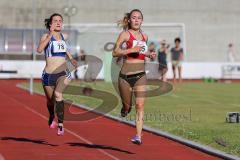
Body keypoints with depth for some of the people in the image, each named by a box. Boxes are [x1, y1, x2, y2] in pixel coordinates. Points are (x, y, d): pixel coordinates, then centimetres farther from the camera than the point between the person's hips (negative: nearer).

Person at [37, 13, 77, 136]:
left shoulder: (64, 37, 7)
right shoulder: (46, 36, -6)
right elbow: (39, 49, -27)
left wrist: (71, 58, 20)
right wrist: (50, 35, -31)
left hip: (63, 73, 1)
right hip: (48, 74, -1)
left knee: (58, 94, -28)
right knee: (50, 100, 17)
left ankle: (60, 125, -28)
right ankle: (52, 117, 52)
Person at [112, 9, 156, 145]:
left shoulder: (144, 37, 12)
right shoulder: (125, 34, -4)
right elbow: (115, 52, -11)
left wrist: (149, 55, 9)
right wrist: (131, 49, -23)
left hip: (140, 75, 3)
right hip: (126, 75, -3)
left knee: (140, 105, -11)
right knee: (127, 106, 9)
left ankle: (138, 136, -13)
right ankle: (125, 109, 47)